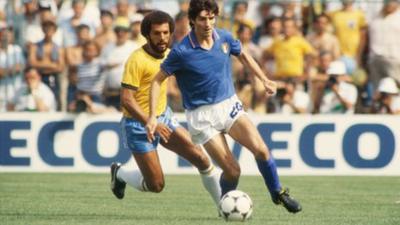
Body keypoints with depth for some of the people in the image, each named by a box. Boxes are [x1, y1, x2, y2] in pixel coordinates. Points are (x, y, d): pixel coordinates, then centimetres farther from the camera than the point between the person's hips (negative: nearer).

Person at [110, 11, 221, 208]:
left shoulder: (168, 54, 2)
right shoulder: (137, 60, -21)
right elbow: (126, 99, -25)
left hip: (164, 117, 7)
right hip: (139, 124, -7)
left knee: (200, 158, -4)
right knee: (155, 185, -4)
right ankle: (119, 173, 24)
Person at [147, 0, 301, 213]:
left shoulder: (224, 38, -3)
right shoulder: (181, 52, -16)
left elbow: (243, 55, 20)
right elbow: (157, 81, -7)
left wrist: (264, 79, 17)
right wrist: (152, 117, -14)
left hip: (229, 105, 4)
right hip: (201, 115, -4)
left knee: (260, 149, -18)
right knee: (232, 170, -11)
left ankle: (278, 193, 6)